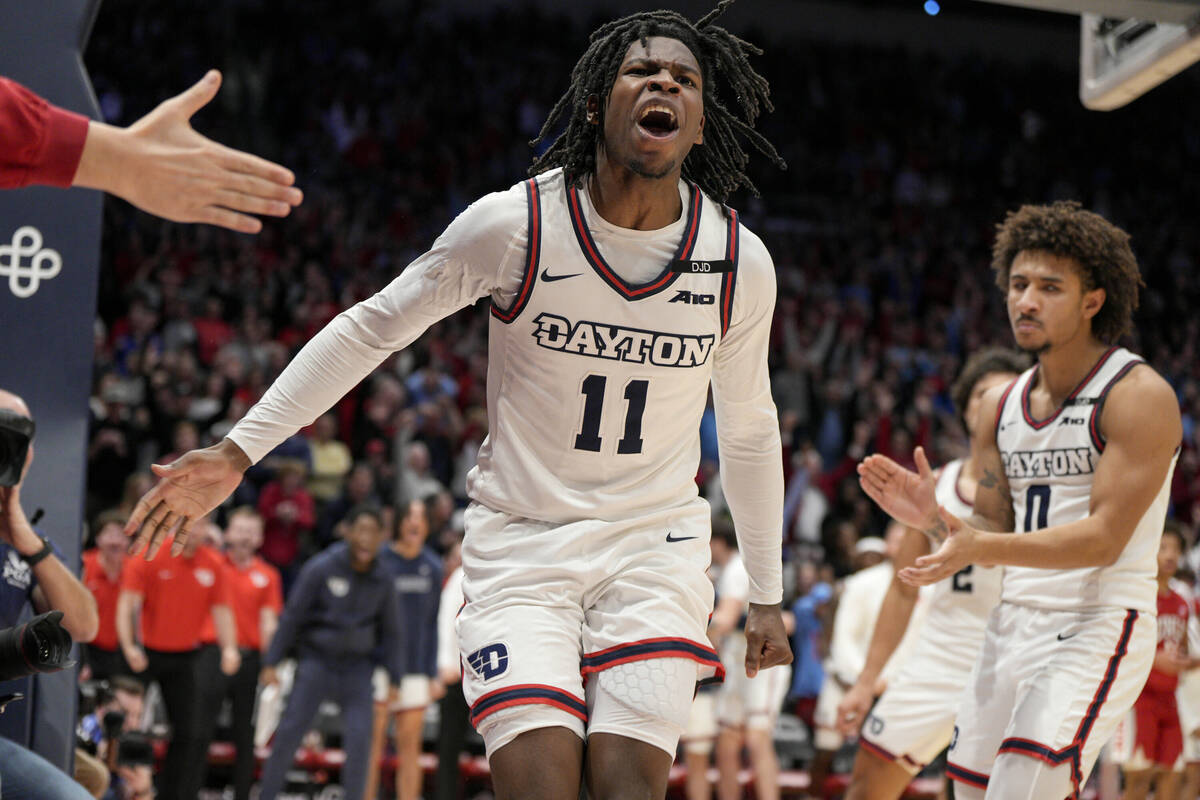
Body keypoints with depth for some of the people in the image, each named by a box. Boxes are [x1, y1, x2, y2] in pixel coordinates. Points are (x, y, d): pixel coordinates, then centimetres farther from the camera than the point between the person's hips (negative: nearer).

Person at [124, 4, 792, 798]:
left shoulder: (741, 262, -4)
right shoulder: (515, 224, -12)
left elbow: (749, 433, 11)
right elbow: (371, 330, -1)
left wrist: (767, 596, 17)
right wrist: (237, 451, -4)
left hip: (654, 549, 2)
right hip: (522, 542, -1)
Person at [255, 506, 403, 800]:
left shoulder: (382, 580, 0)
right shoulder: (321, 568, -10)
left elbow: (391, 632, 11)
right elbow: (292, 616, -6)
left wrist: (394, 678, 10)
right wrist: (271, 662, -8)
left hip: (357, 666, 2)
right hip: (316, 658, -2)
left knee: (359, 737, -8)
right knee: (289, 732, -5)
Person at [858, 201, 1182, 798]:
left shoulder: (1140, 397, -12)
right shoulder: (999, 406, 10)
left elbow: (1105, 538, -19)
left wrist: (982, 548, -30)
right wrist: (933, 518, -8)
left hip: (1099, 624, -7)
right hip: (1013, 623, 7)